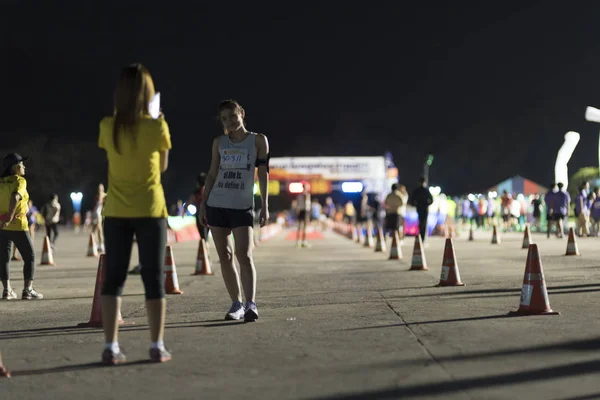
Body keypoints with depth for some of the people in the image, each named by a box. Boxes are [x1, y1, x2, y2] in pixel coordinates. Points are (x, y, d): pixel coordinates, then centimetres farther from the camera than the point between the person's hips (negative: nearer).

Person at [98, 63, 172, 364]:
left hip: (116, 212, 2)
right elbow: (163, 166, 4)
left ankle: (111, 347, 2)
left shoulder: (107, 126, -3)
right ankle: (157, 346, 7)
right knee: (154, 278, 6)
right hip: (150, 210, -2)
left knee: (113, 277, 7)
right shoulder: (157, 127, -9)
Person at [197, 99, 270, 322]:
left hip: (242, 206, -4)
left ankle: (251, 304, -19)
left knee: (244, 255, -15)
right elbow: (212, 174, 14)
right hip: (216, 205, 4)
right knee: (225, 256, 4)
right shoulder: (219, 142, 11)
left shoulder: (258, 140, 3)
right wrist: (203, 203, 8)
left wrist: (265, 205, -5)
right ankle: (236, 304, 12)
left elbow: (263, 173, 2)